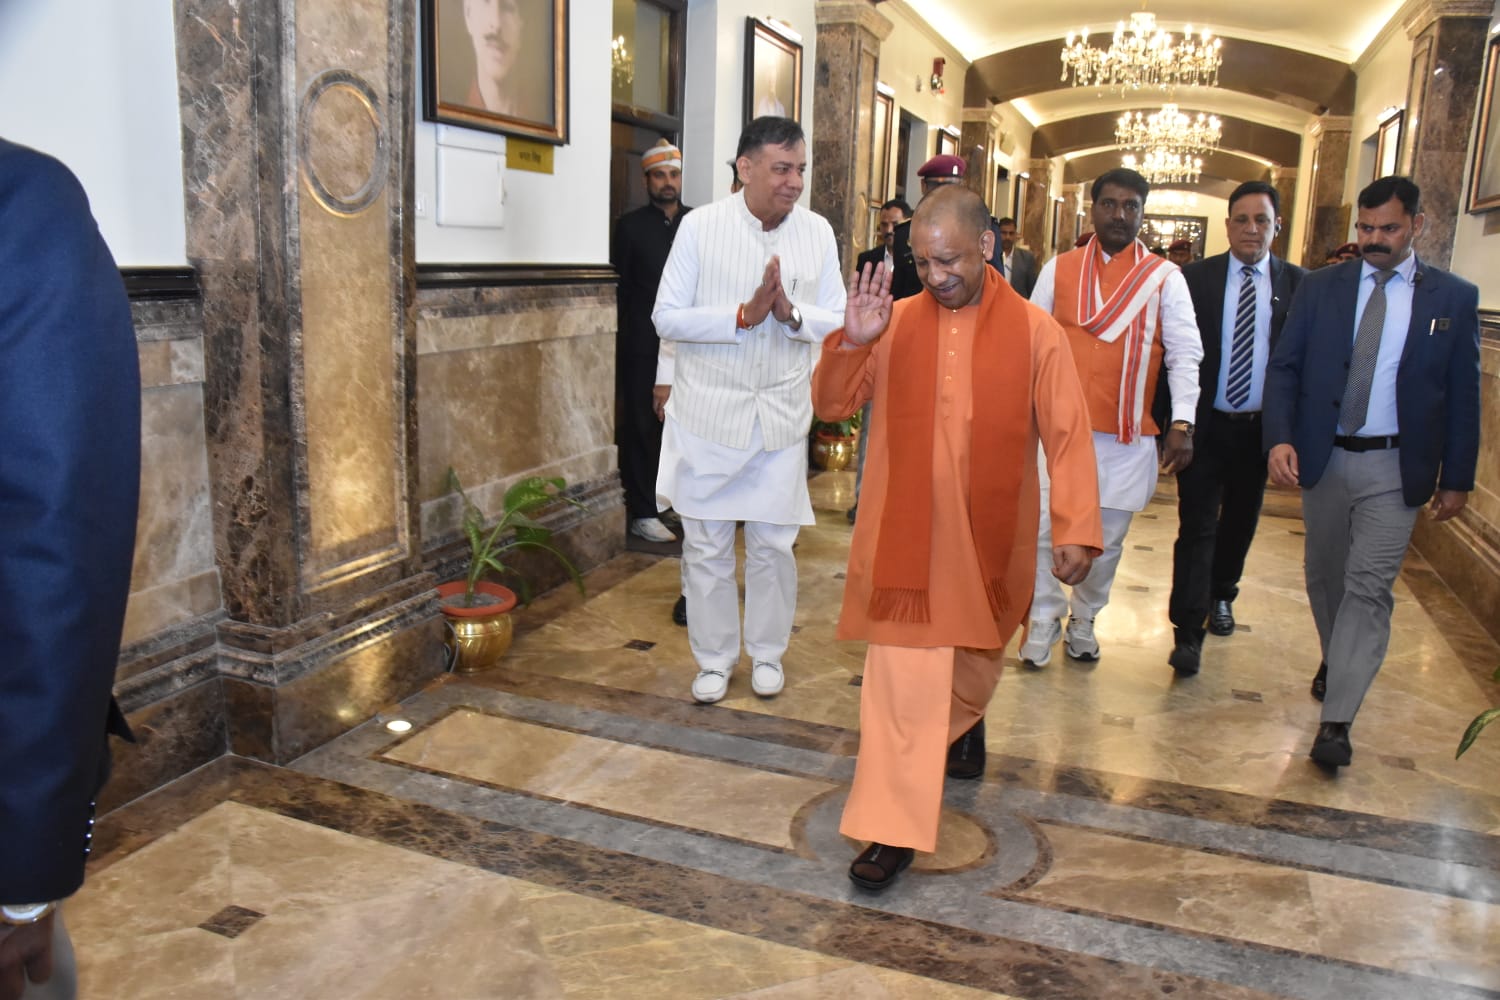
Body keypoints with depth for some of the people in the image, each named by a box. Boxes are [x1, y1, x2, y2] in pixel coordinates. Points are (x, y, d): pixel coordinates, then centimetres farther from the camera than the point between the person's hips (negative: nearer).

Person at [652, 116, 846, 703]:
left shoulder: (818, 233, 2)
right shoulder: (700, 227, -6)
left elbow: (837, 322, 3)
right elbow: (667, 318, -8)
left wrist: (791, 314, -17)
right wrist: (742, 316, -19)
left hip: (782, 415, 2)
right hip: (709, 412, -1)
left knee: (773, 544, 9)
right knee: (706, 545, 6)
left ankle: (767, 653, 29)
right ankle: (714, 659, 24)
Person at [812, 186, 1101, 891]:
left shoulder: (1035, 332, -5)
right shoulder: (895, 321, -1)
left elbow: (1069, 437, -5)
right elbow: (831, 405, 2)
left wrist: (1076, 528, -12)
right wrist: (852, 342, -15)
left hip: (988, 534, 1)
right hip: (903, 530, 0)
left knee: (974, 656, 21)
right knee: (900, 673, -4)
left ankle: (961, 726, 54)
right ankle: (893, 828, 4)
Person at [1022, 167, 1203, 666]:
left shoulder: (1165, 278, 3)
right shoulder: (1059, 268, 6)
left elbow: (1185, 354, 0)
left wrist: (1182, 423, -10)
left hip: (1128, 436, 0)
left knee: (1107, 540, 9)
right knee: (1043, 529, -1)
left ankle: (1084, 621, 29)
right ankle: (1045, 619, 18)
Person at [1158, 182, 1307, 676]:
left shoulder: (1298, 284, 0)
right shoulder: (1195, 277, -3)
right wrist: (1168, 420, -9)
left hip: (1259, 428, 2)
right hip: (1205, 425, -2)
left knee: (1240, 521, 19)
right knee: (1197, 526, -5)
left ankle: (1221, 594, 43)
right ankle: (1188, 632, -1)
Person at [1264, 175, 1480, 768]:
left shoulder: (1453, 298, 0)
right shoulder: (1320, 287, 3)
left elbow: (1462, 395, 3)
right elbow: (1284, 367, 0)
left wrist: (1456, 478, 2)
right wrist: (1280, 437, -16)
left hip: (1395, 469, -2)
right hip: (1323, 459, 2)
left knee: (1369, 588, -7)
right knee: (1324, 577, 15)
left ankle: (1335, 723, -5)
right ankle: (1335, 660, 40)